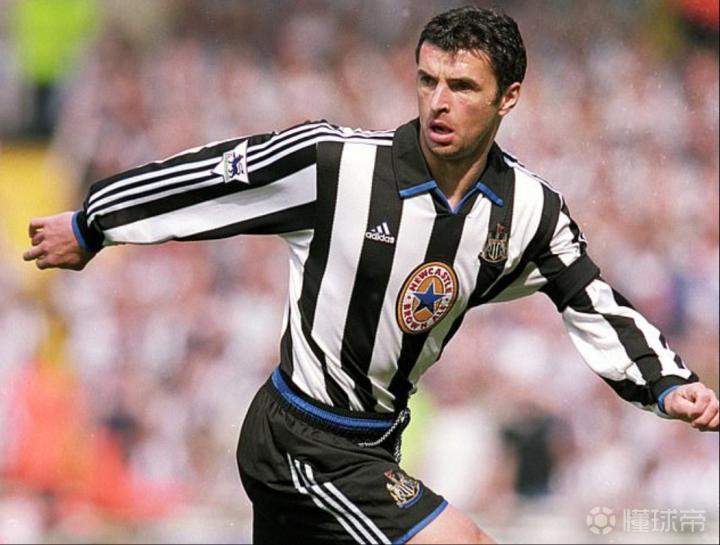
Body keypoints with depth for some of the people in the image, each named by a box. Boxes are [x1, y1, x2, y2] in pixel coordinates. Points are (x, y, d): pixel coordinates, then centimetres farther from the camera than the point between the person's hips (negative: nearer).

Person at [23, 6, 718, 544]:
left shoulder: (529, 209, -6)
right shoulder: (335, 162, -21)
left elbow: (597, 307, 4)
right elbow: (210, 174, -9)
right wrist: (89, 227, 1)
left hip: (369, 444, 7)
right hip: (304, 443, -7)